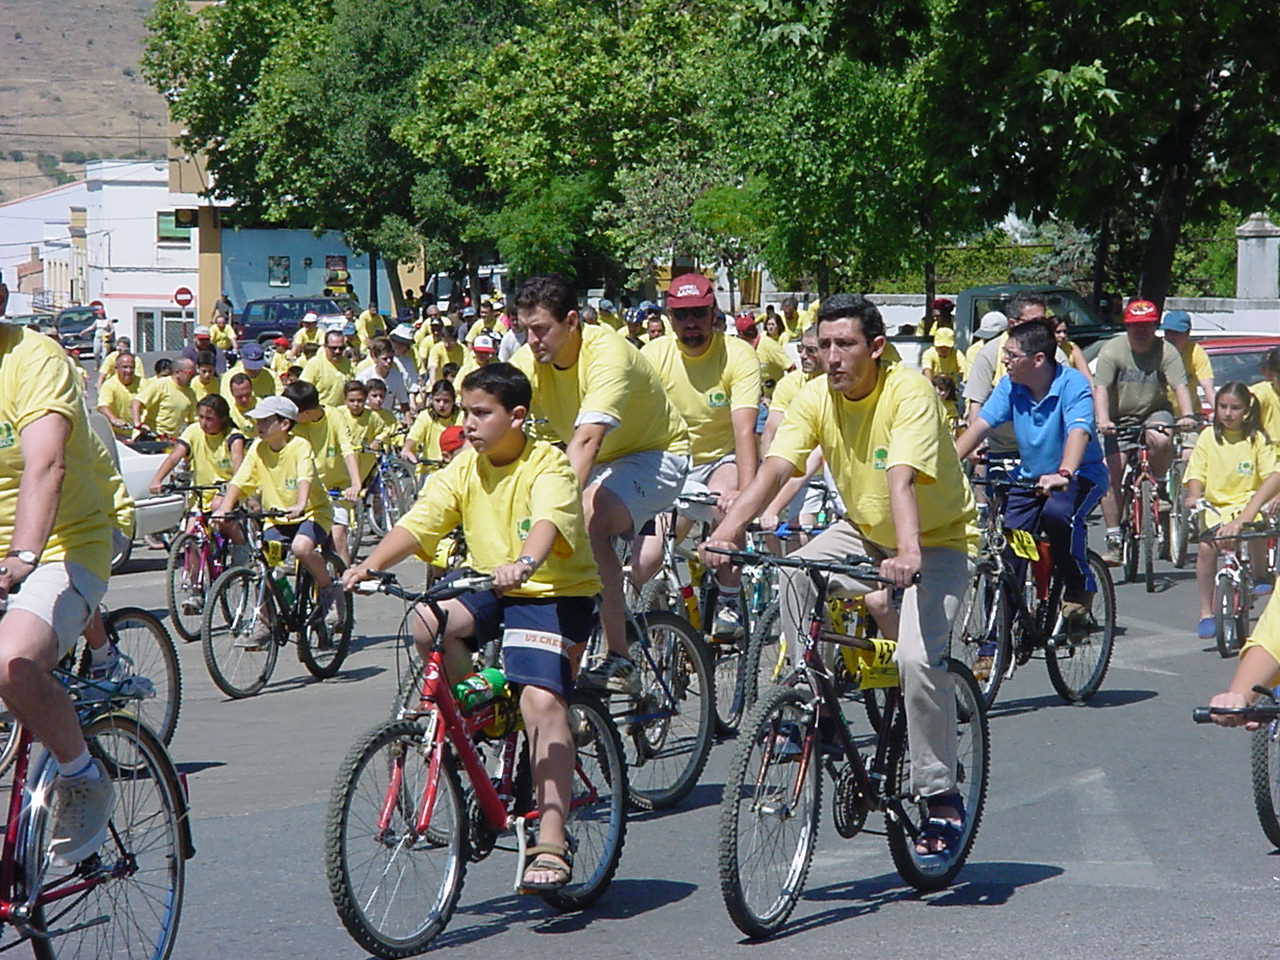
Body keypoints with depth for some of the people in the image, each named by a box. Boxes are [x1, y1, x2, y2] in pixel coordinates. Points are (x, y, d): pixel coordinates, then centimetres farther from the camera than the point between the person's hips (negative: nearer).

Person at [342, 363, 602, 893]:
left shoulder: (548, 466, -13)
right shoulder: (464, 469, 3)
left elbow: (549, 520, -33)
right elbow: (418, 522, -8)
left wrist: (524, 563, -54)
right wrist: (370, 564, -25)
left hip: (554, 593, -6)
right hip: (491, 591, 6)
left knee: (542, 699, -23)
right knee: (424, 624, -23)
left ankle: (551, 842, -22)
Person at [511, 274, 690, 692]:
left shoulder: (606, 353, -30)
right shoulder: (528, 361, -11)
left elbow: (587, 440, -42)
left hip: (656, 454, -7)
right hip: (597, 465, 8)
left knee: (590, 517, -33)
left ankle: (620, 661, -29)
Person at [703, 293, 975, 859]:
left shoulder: (909, 393, -23)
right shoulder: (816, 398, -8)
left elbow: (901, 478, -39)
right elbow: (773, 469, -19)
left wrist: (907, 553, -54)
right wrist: (725, 533, -34)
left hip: (936, 541, -5)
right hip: (863, 533, 5)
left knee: (918, 657, -26)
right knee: (793, 575, -24)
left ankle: (941, 798, -11)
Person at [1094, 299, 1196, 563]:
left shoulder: (1166, 351, -8)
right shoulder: (1112, 350, -11)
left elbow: (1180, 386, -18)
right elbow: (1101, 388, -20)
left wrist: (1187, 416, -36)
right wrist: (1103, 419, -37)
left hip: (1154, 413, 0)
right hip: (1119, 418, 0)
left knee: (1160, 441, -35)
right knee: (1110, 475, -10)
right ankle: (1113, 539, -2)